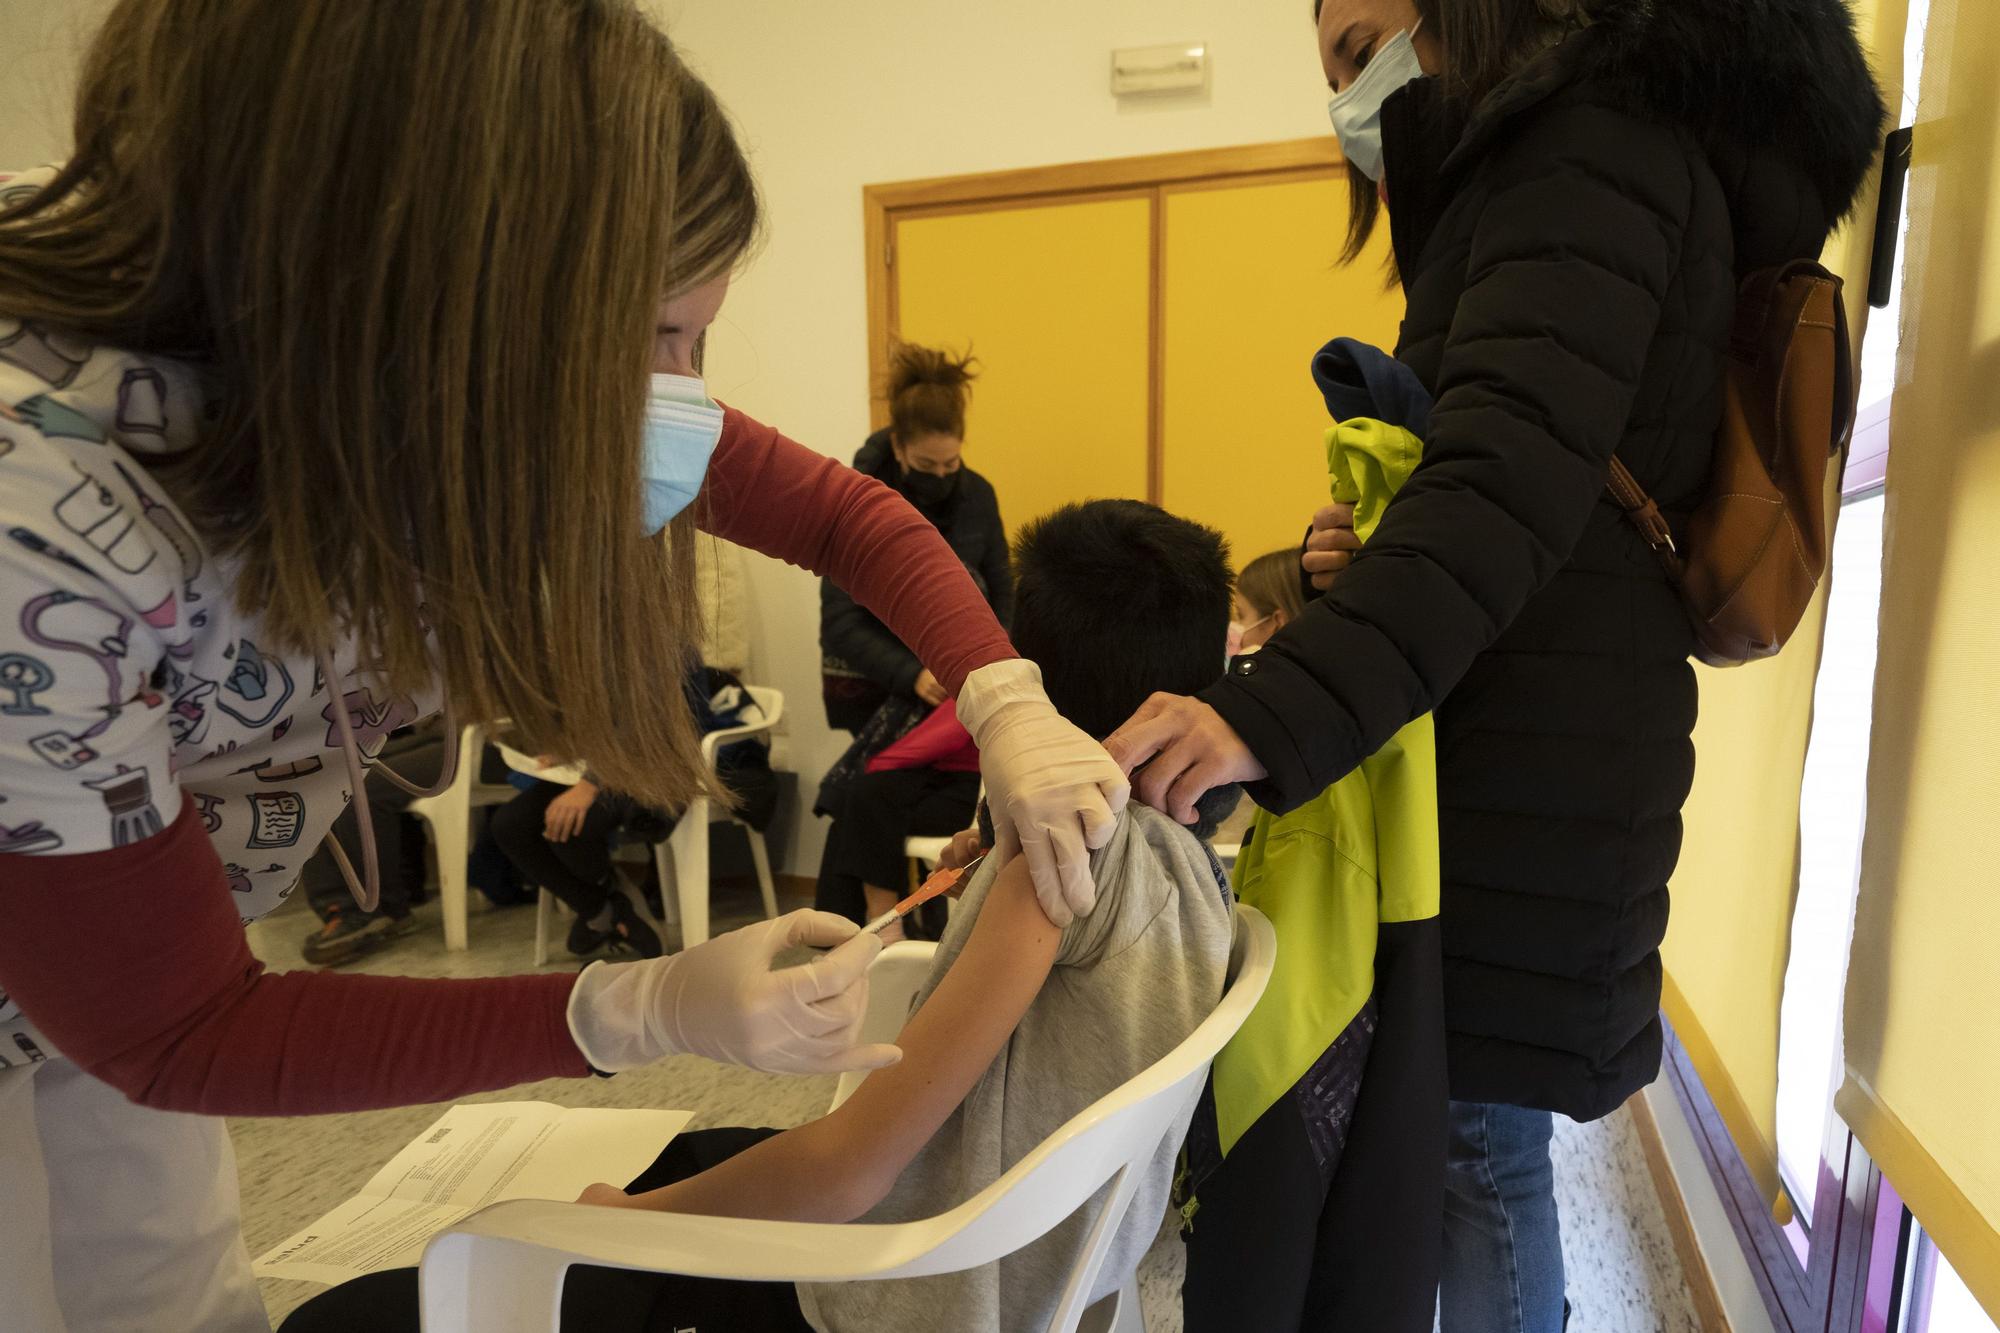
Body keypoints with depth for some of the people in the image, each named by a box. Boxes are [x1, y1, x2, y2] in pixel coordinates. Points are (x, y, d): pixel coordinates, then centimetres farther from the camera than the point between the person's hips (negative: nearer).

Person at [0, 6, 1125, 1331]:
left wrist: (1013, 713, -29)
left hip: (139, 937, 5)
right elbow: (177, 1029, -28)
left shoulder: (477, 394, -22)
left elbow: (847, 516, -13)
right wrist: (653, 1009, -37)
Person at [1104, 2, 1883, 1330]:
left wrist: (1271, 712, -36)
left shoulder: (1597, 156, -7)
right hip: (1500, 736, 9)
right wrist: (1370, 556, 0)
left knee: (1476, 1127, 0)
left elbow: (1513, 478, -25)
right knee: (1438, 1103, 12)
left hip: (1535, 755, -9)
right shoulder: (1524, 177, 23)